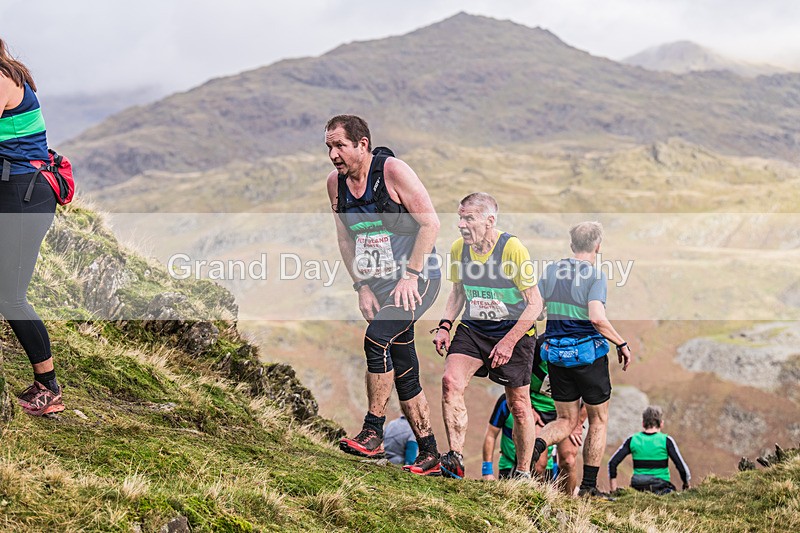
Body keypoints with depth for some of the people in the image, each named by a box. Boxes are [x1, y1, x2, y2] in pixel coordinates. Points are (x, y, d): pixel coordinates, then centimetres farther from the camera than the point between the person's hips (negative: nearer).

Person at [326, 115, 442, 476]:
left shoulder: (392, 170, -15)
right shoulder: (335, 183, 3)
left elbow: (431, 222, -16)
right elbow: (345, 239, 9)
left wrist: (410, 275, -19)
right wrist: (362, 287, -1)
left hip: (418, 279, -7)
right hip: (382, 283, 7)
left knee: (377, 338, -26)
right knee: (404, 373, 7)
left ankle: (373, 433, -17)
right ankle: (429, 457, 15)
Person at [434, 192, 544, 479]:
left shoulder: (513, 249, -20)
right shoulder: (458, 249, -3)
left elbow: (535, 303, -16)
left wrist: (509, 341, -22)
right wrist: (445, 325, 0)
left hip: (514, 330, -4)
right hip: (472, 328, 4)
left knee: (518, 405, 4)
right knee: (451, 380, -20)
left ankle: (523, 472, 23)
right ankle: (455, 460, -15)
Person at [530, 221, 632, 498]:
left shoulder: (550, 271, 3)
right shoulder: (595, 275, -12)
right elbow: (597, 318, -25)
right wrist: (622, 344, -13)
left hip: (555, 355, 5)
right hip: (588, 355, -5)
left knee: (566, 420, 15)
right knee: (598, 420, 13)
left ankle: (537, 444, -16)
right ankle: (588, 486, 13)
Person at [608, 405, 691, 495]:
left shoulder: (632, 440, 2)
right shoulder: (666, 440, -5)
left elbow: (612, 463, 1)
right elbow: (681, 466, -6)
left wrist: (613, 487, 8)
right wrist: (687, 484, 11)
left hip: (638, 485, 3)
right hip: (661, 485, -3)